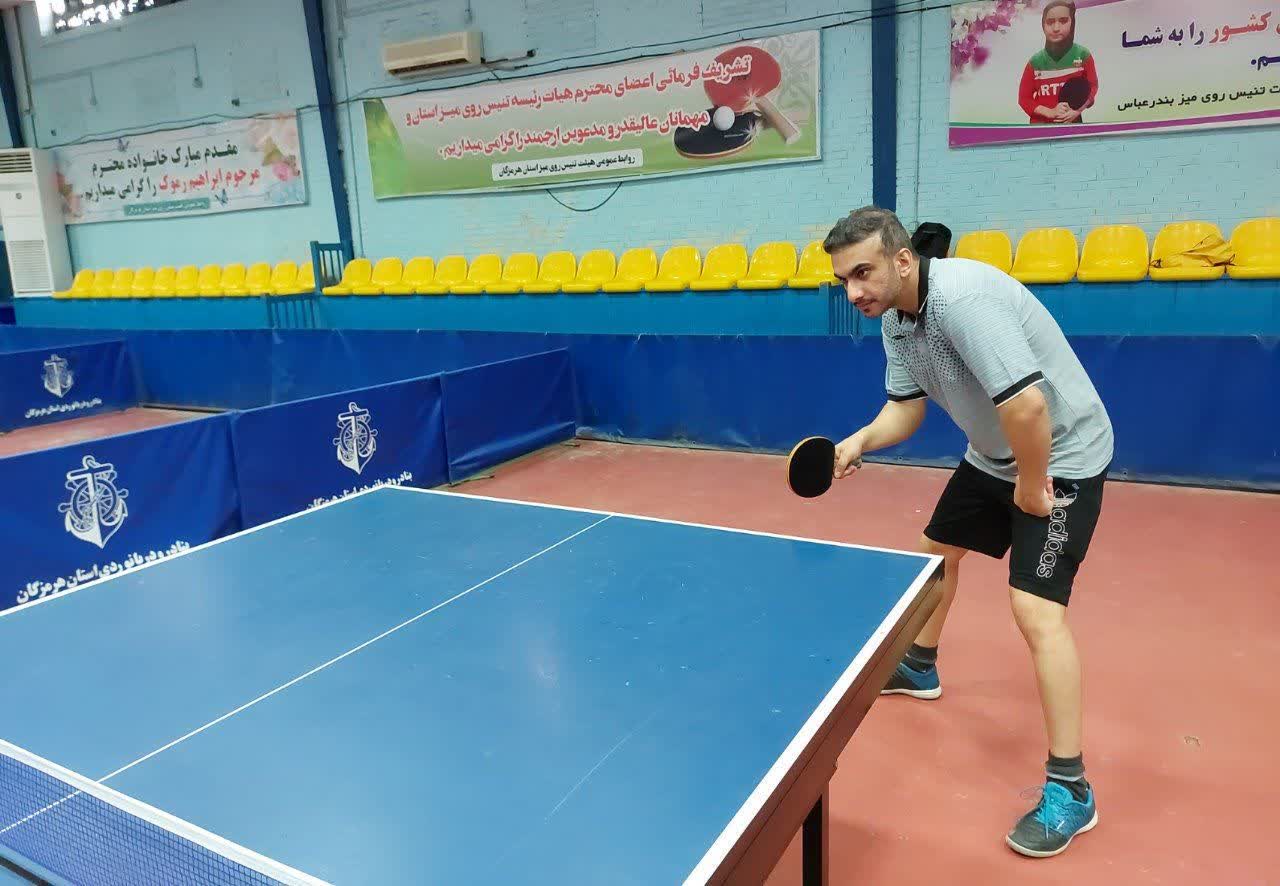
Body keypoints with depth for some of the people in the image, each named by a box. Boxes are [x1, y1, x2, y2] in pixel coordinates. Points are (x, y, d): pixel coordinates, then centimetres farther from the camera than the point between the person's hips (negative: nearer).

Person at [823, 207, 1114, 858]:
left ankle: (1069, 787, -2)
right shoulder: (895, 321, -4)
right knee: (937, 549, 21)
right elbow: (906, 405, 2)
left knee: (1036, 610, -16)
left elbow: (1026, 404, -40)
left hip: (1061, 456, -9)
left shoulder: (962, 298, -34)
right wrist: (860, 441, -17)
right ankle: (919, 668, 47)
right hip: (992, 457, 10)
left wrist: (1032, 486, -25)